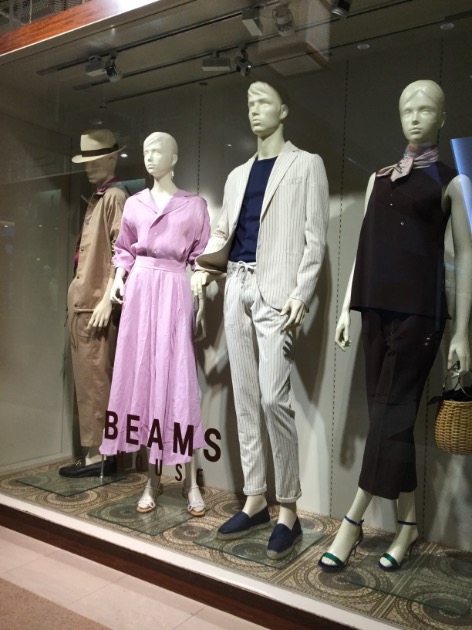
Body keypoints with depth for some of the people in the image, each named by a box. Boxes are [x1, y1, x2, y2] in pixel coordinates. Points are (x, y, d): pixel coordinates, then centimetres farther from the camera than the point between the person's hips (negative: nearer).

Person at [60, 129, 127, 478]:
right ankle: (94, 451, 20)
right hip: (82, 301, 9)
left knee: (95, 381, -4)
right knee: (87, 381, 12)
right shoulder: (97, 197, 20)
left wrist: (107, 300, -19)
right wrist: (79, 296, 17)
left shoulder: (116, 195, -7)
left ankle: (99, 455, 5)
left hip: (97, 303, -9)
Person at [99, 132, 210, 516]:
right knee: (141, 375, 2)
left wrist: (203, 307, -4)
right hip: (139, 290, 4)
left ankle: (191, 481, 3)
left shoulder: (194, 205, 4)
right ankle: (153, 477, 13)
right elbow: (125, 250, 17)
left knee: (176, 379, -6)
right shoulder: (135, 203, 13)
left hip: (174, 292, -3)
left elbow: (201, 259, 3)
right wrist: (118, 281, -1)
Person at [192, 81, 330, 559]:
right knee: (245, 397, 6)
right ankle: (255, 502, 17)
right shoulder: (238, 175, 21)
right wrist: (204, 268, 1)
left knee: (273, 398, -13)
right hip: (237, 287, 6)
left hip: (276, 288, -6)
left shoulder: (306, 165, 6)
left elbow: (315, 238, -3)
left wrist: (300, 295, -15)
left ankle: (288, 510, 2)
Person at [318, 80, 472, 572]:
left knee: (390, 413, -6)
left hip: (418, 309, -5)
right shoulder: (379, 177, 16)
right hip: (376, 306, 5)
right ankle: (406, 522, 18)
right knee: (389, 413, 6)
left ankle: (353, 521, 2)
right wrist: (347, 307, 9)